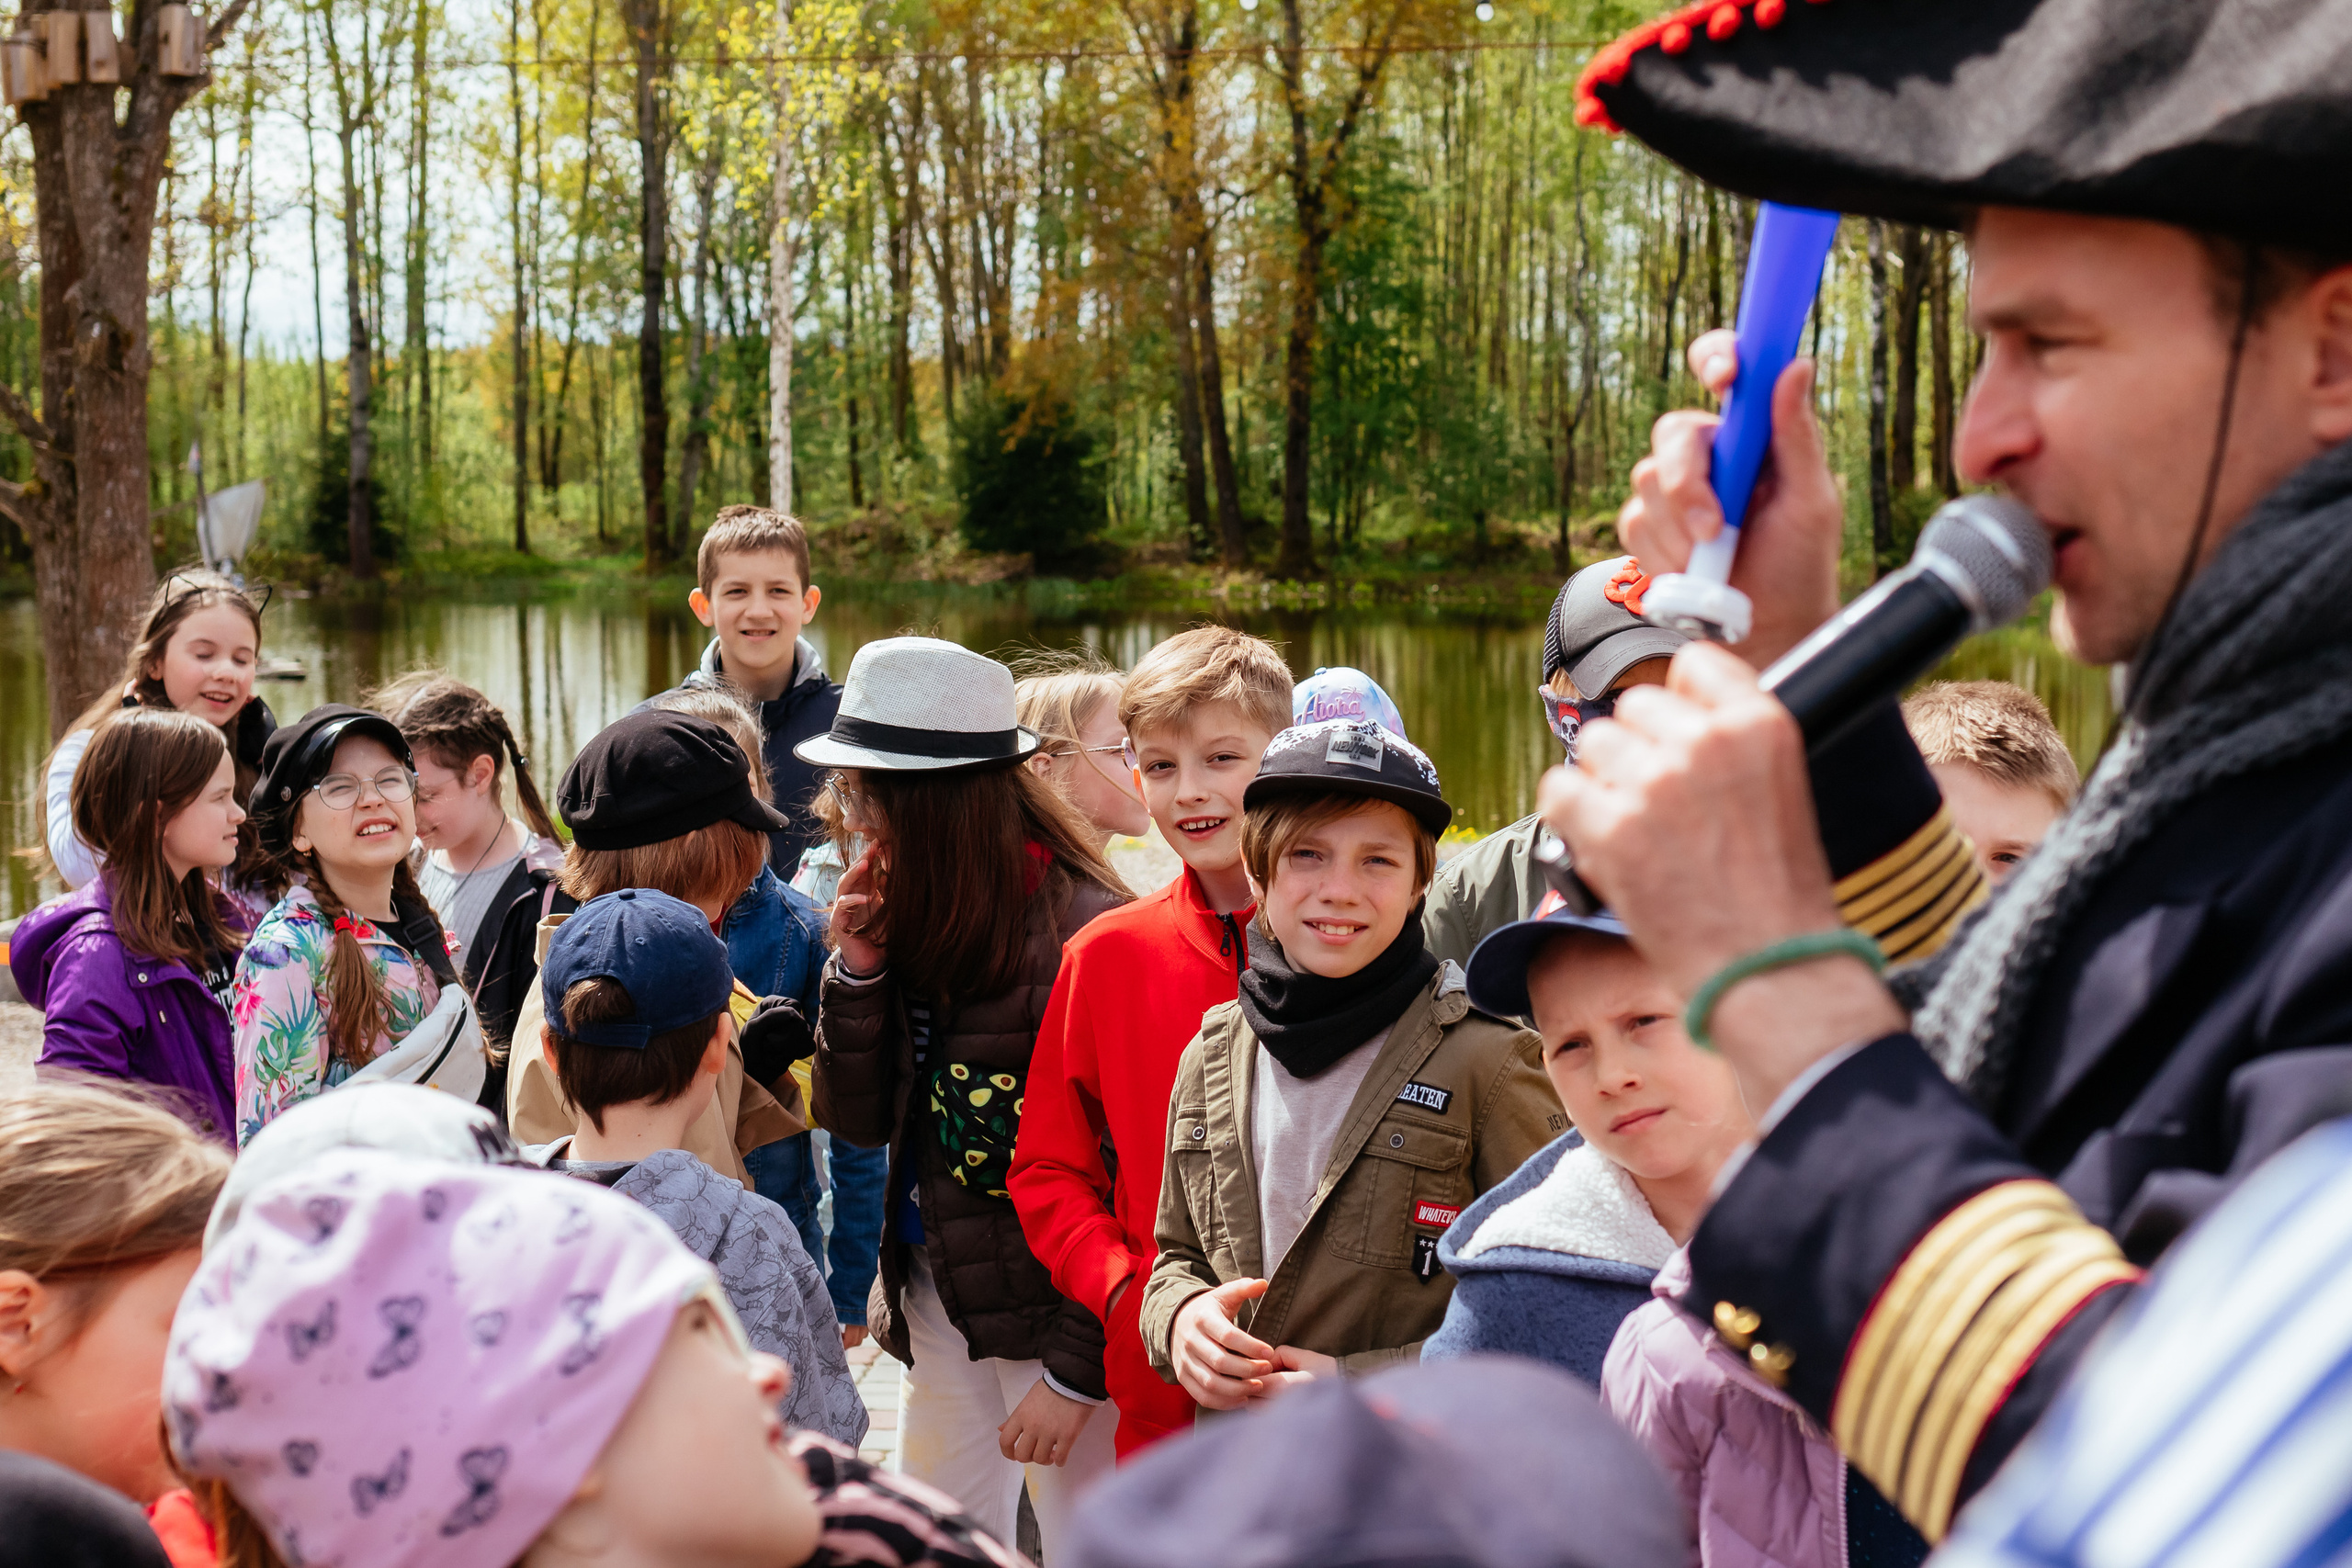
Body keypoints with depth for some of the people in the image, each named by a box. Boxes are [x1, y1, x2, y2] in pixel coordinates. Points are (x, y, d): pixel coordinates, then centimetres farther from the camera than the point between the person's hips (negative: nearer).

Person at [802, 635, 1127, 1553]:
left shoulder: (1080, 930, -19)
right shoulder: (917, 917, 6)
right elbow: (859, 1121, 7)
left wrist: (1077, 1369, -17)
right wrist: (859, 968, -7)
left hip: (1050, 1298, -8)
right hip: (938, 1288, 8)